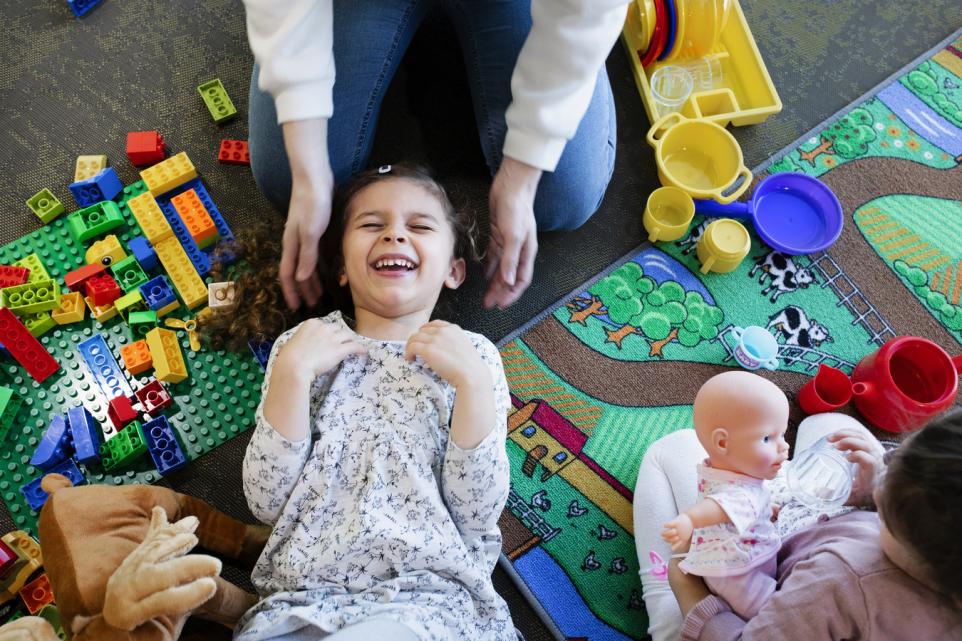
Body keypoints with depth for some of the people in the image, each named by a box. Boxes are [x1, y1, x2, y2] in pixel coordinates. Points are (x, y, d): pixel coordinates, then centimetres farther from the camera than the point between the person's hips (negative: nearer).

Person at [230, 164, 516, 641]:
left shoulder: (473, 355, 5)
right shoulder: (303, 345, 8)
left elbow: (478, 515, -3)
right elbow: (267, 503, 0)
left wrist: (471, 382, -13)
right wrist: (292, 372, -10)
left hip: (429, 597, -1)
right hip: (299, 599, 2)